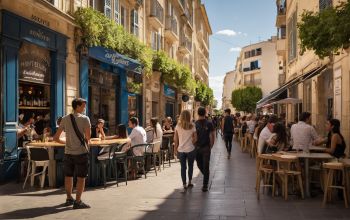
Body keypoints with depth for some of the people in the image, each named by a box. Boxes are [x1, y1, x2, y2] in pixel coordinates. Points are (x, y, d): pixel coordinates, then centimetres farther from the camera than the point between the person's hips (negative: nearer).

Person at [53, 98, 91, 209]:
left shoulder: (65, 119, 6)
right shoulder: (84, 118, -9)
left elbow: (56, 138, 8)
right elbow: (88, 137, -16)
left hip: (68, 152, 6)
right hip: (81, 152, -6)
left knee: (68, 176, 16)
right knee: (81, 177, 2)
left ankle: (69, 199, 30)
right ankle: (77, 201, 4)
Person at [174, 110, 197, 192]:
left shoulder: (178, 126, -2)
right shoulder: (192, 126, -6)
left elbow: (175, 139, 0)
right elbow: (195, 138, -5)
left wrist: (176, 149, 9)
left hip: (181, 150, 1)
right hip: (190, 149, -1)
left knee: (183, 167, 6)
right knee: (190, 166, 18)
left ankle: (184, 185, 5)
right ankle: (190, 182, 31)